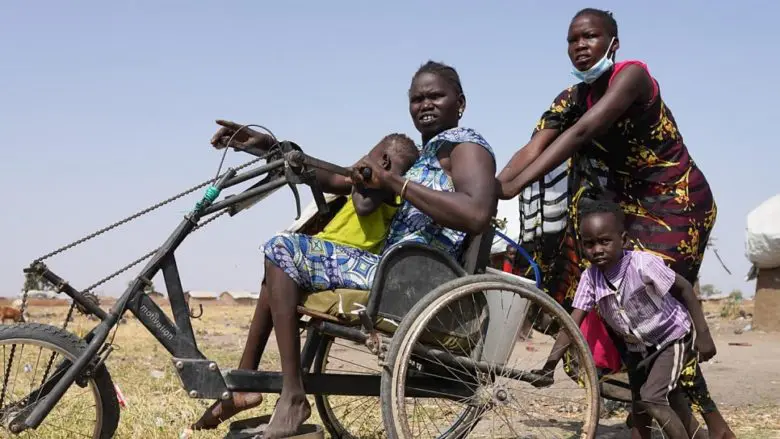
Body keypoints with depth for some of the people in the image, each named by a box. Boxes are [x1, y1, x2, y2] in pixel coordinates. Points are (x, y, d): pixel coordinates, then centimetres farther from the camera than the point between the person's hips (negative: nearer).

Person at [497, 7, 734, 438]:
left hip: (677, 202, -7)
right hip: (628, 202, 7)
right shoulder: (570, 99, -1)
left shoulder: (632, 75, -22)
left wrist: (516, 185, -45)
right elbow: (533, 148, -15)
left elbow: (583, 132, -36)